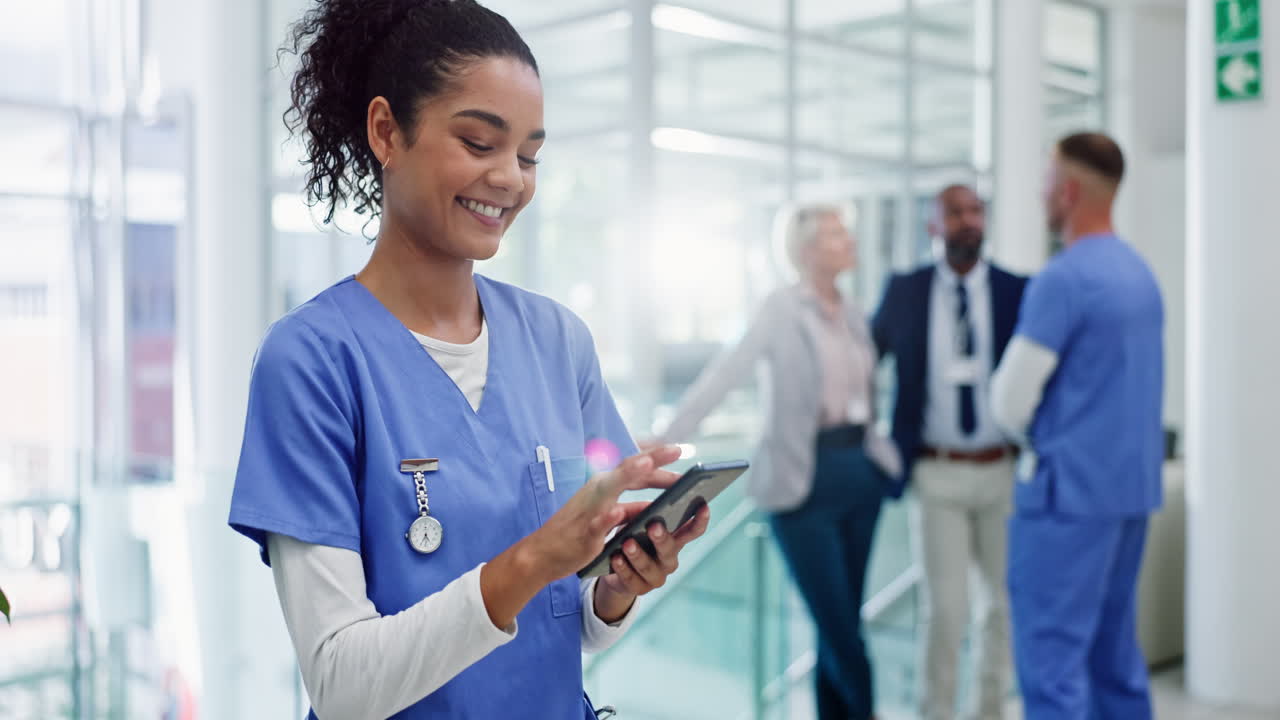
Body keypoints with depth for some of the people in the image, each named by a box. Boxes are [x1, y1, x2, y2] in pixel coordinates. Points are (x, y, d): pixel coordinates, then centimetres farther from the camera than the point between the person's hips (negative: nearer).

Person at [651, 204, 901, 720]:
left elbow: (865, 391, 15)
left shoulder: (853, 313, 10)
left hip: (861, 471, 6)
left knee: (846, 619, 11)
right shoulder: (783, 309, -9)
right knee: (837, 623, -1)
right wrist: (669, 436, -26)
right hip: (807, 478, -6)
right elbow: (727, 372, -18)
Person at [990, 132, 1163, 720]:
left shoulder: (1064, 279, -15)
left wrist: (1034, 430, 8)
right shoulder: (1141, 273, 11)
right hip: (1134, 482, 9)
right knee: (1114, 651, 15)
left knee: (1052, 658, -4)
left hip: (1071, 490, -9)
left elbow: (1010, 403, -12)